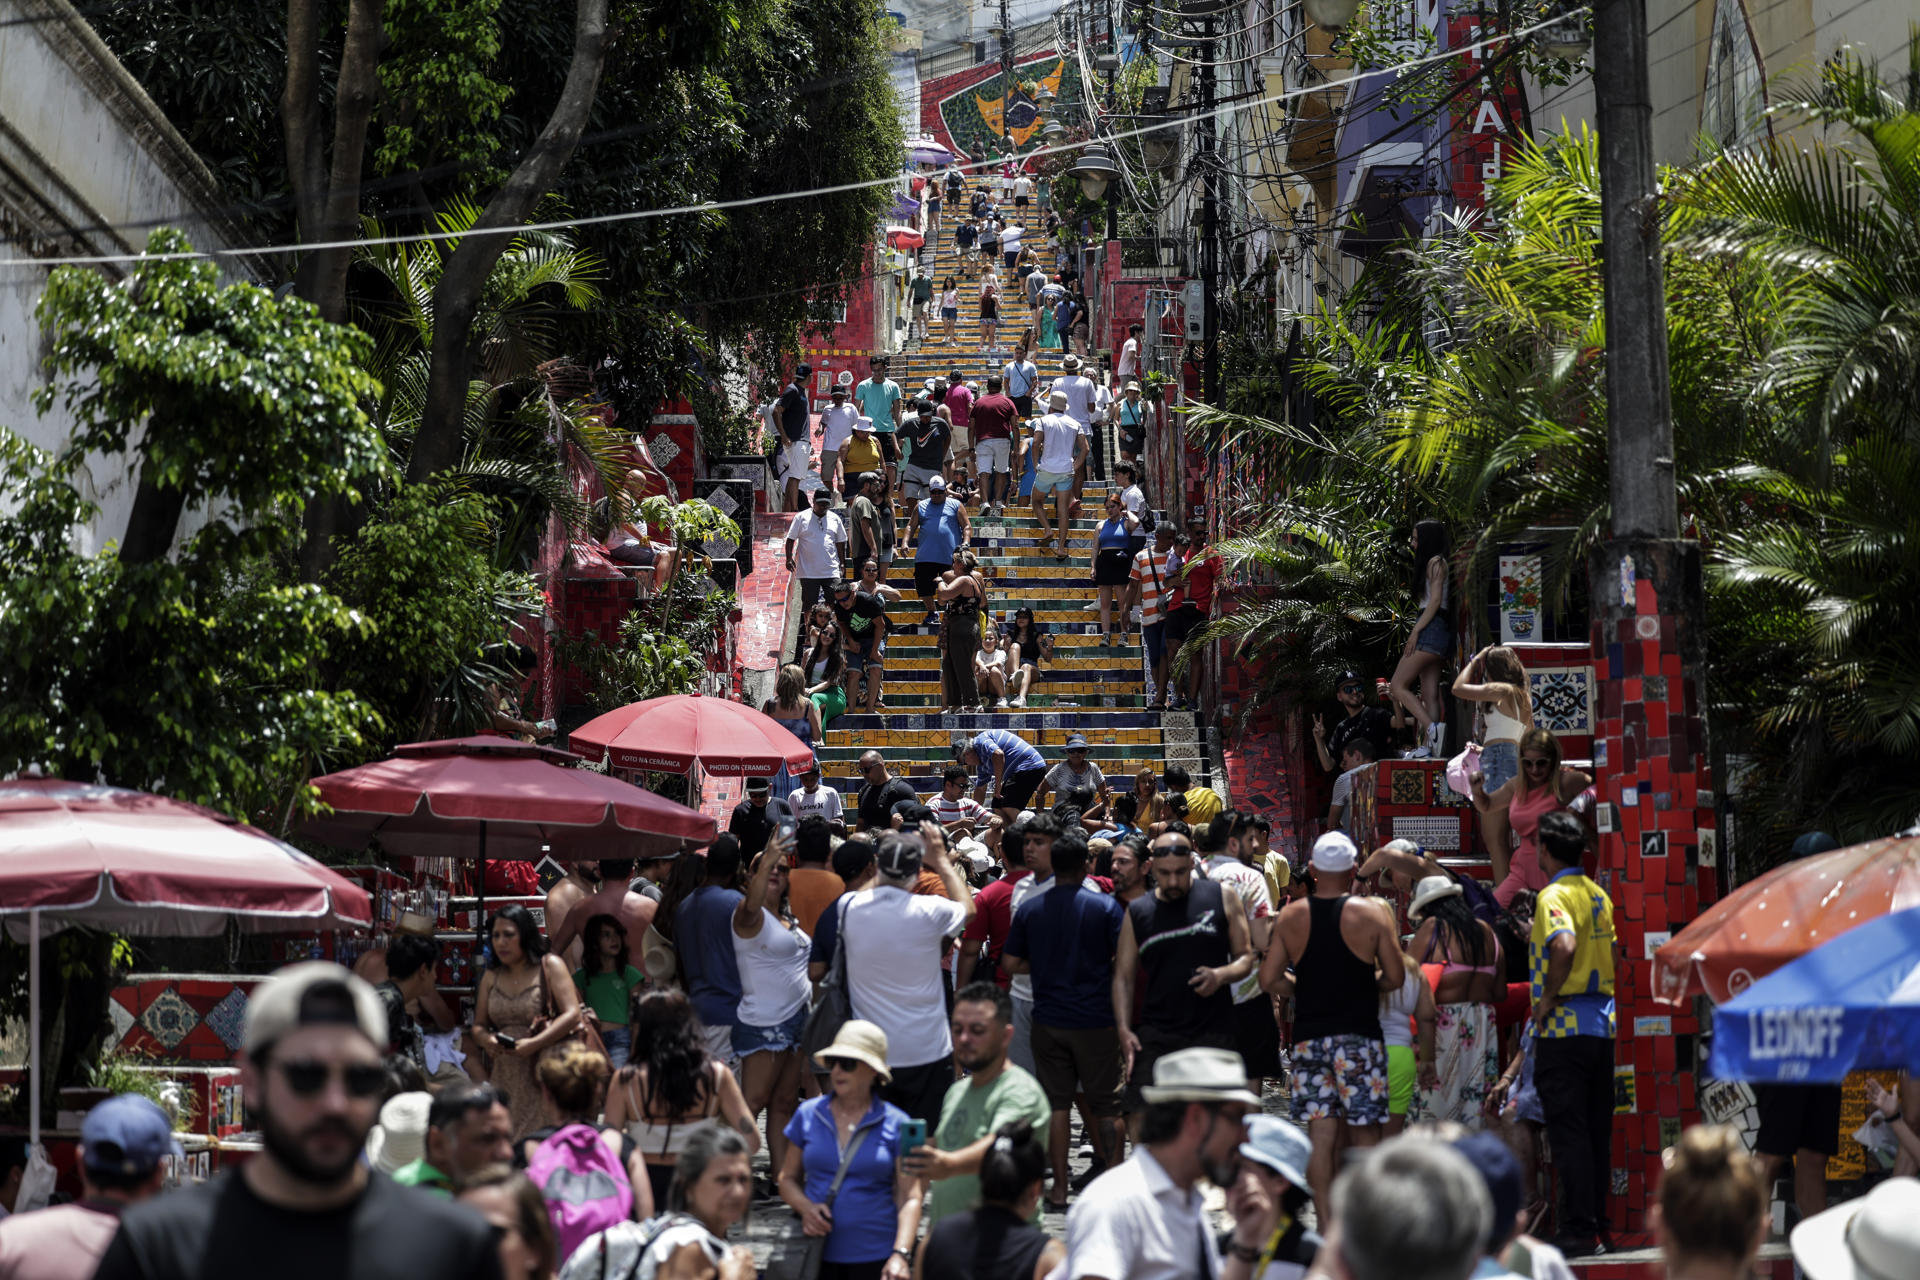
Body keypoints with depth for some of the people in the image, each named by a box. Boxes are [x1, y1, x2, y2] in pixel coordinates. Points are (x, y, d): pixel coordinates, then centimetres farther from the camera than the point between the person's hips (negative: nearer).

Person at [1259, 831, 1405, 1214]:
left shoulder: (1291, 916, 1)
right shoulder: (1370, 915, -5)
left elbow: (1269, 979, 2)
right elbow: (1395, 977, -2)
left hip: (1309, 1036, 2)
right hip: (1359, 1036, -2)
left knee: (1320, 1136, 3)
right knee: (1364, 1134, 4)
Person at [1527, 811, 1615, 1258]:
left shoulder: (1554, 895, -12)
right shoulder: (1598, 895, 14)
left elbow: (1564, 946, -29)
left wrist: (1548, 997, -19)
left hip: (1565, 1024, -8)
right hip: (1602, 1021, 8)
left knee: (1568, 1132, -6)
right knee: (1597, 1130, 11)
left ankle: (1579, 1231, -7)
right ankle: (1598, 1224, 15)